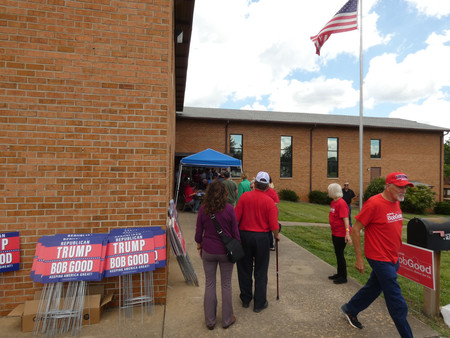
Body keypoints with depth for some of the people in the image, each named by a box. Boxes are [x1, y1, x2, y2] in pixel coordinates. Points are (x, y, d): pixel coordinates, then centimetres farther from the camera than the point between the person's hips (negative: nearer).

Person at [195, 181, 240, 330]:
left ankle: (210, 320, 29)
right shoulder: (229, 209, -13)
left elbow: (199, 230, 1)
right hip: (226, 251, -1)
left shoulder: (203, 209, -8)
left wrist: (199, 245, 16)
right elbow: (235, 231, -6)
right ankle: (227, 319, 30)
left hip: (208, 251, 2)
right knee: (226, 285, 14)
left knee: (209, 284, 15)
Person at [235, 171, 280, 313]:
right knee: (260, 272, 13)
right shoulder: (270, 201, -9)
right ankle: (259, 303, 22)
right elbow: (274, 225, -11)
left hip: (245, 235, 1)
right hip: (262, 237, -1)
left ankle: (246, 299, 30)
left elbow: (236, 218, -9)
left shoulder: (244, 196, -7)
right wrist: (276, 236, 9)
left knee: (245, 269, 16)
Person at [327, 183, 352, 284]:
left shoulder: (341, 203, -21)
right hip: (335, 233, 9)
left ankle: (343, 277, 15)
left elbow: (345, 218, -26)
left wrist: (347, 233, -32)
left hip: (341, 234, -9)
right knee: (337, 253, 18)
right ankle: (339, 274, 32)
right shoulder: (333, 202, 8)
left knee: (340, 254, 0)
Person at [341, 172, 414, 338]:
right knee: (397, 303, 1)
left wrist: (396, 253, 18)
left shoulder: (396, 202, 5)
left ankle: (350, 309, 42)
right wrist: (359, 258, -16)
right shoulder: (374, 203, -21)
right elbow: (355, 229, -18)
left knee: (373, 288, 22)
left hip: (392, 258, 9)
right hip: (380, 259, -9)